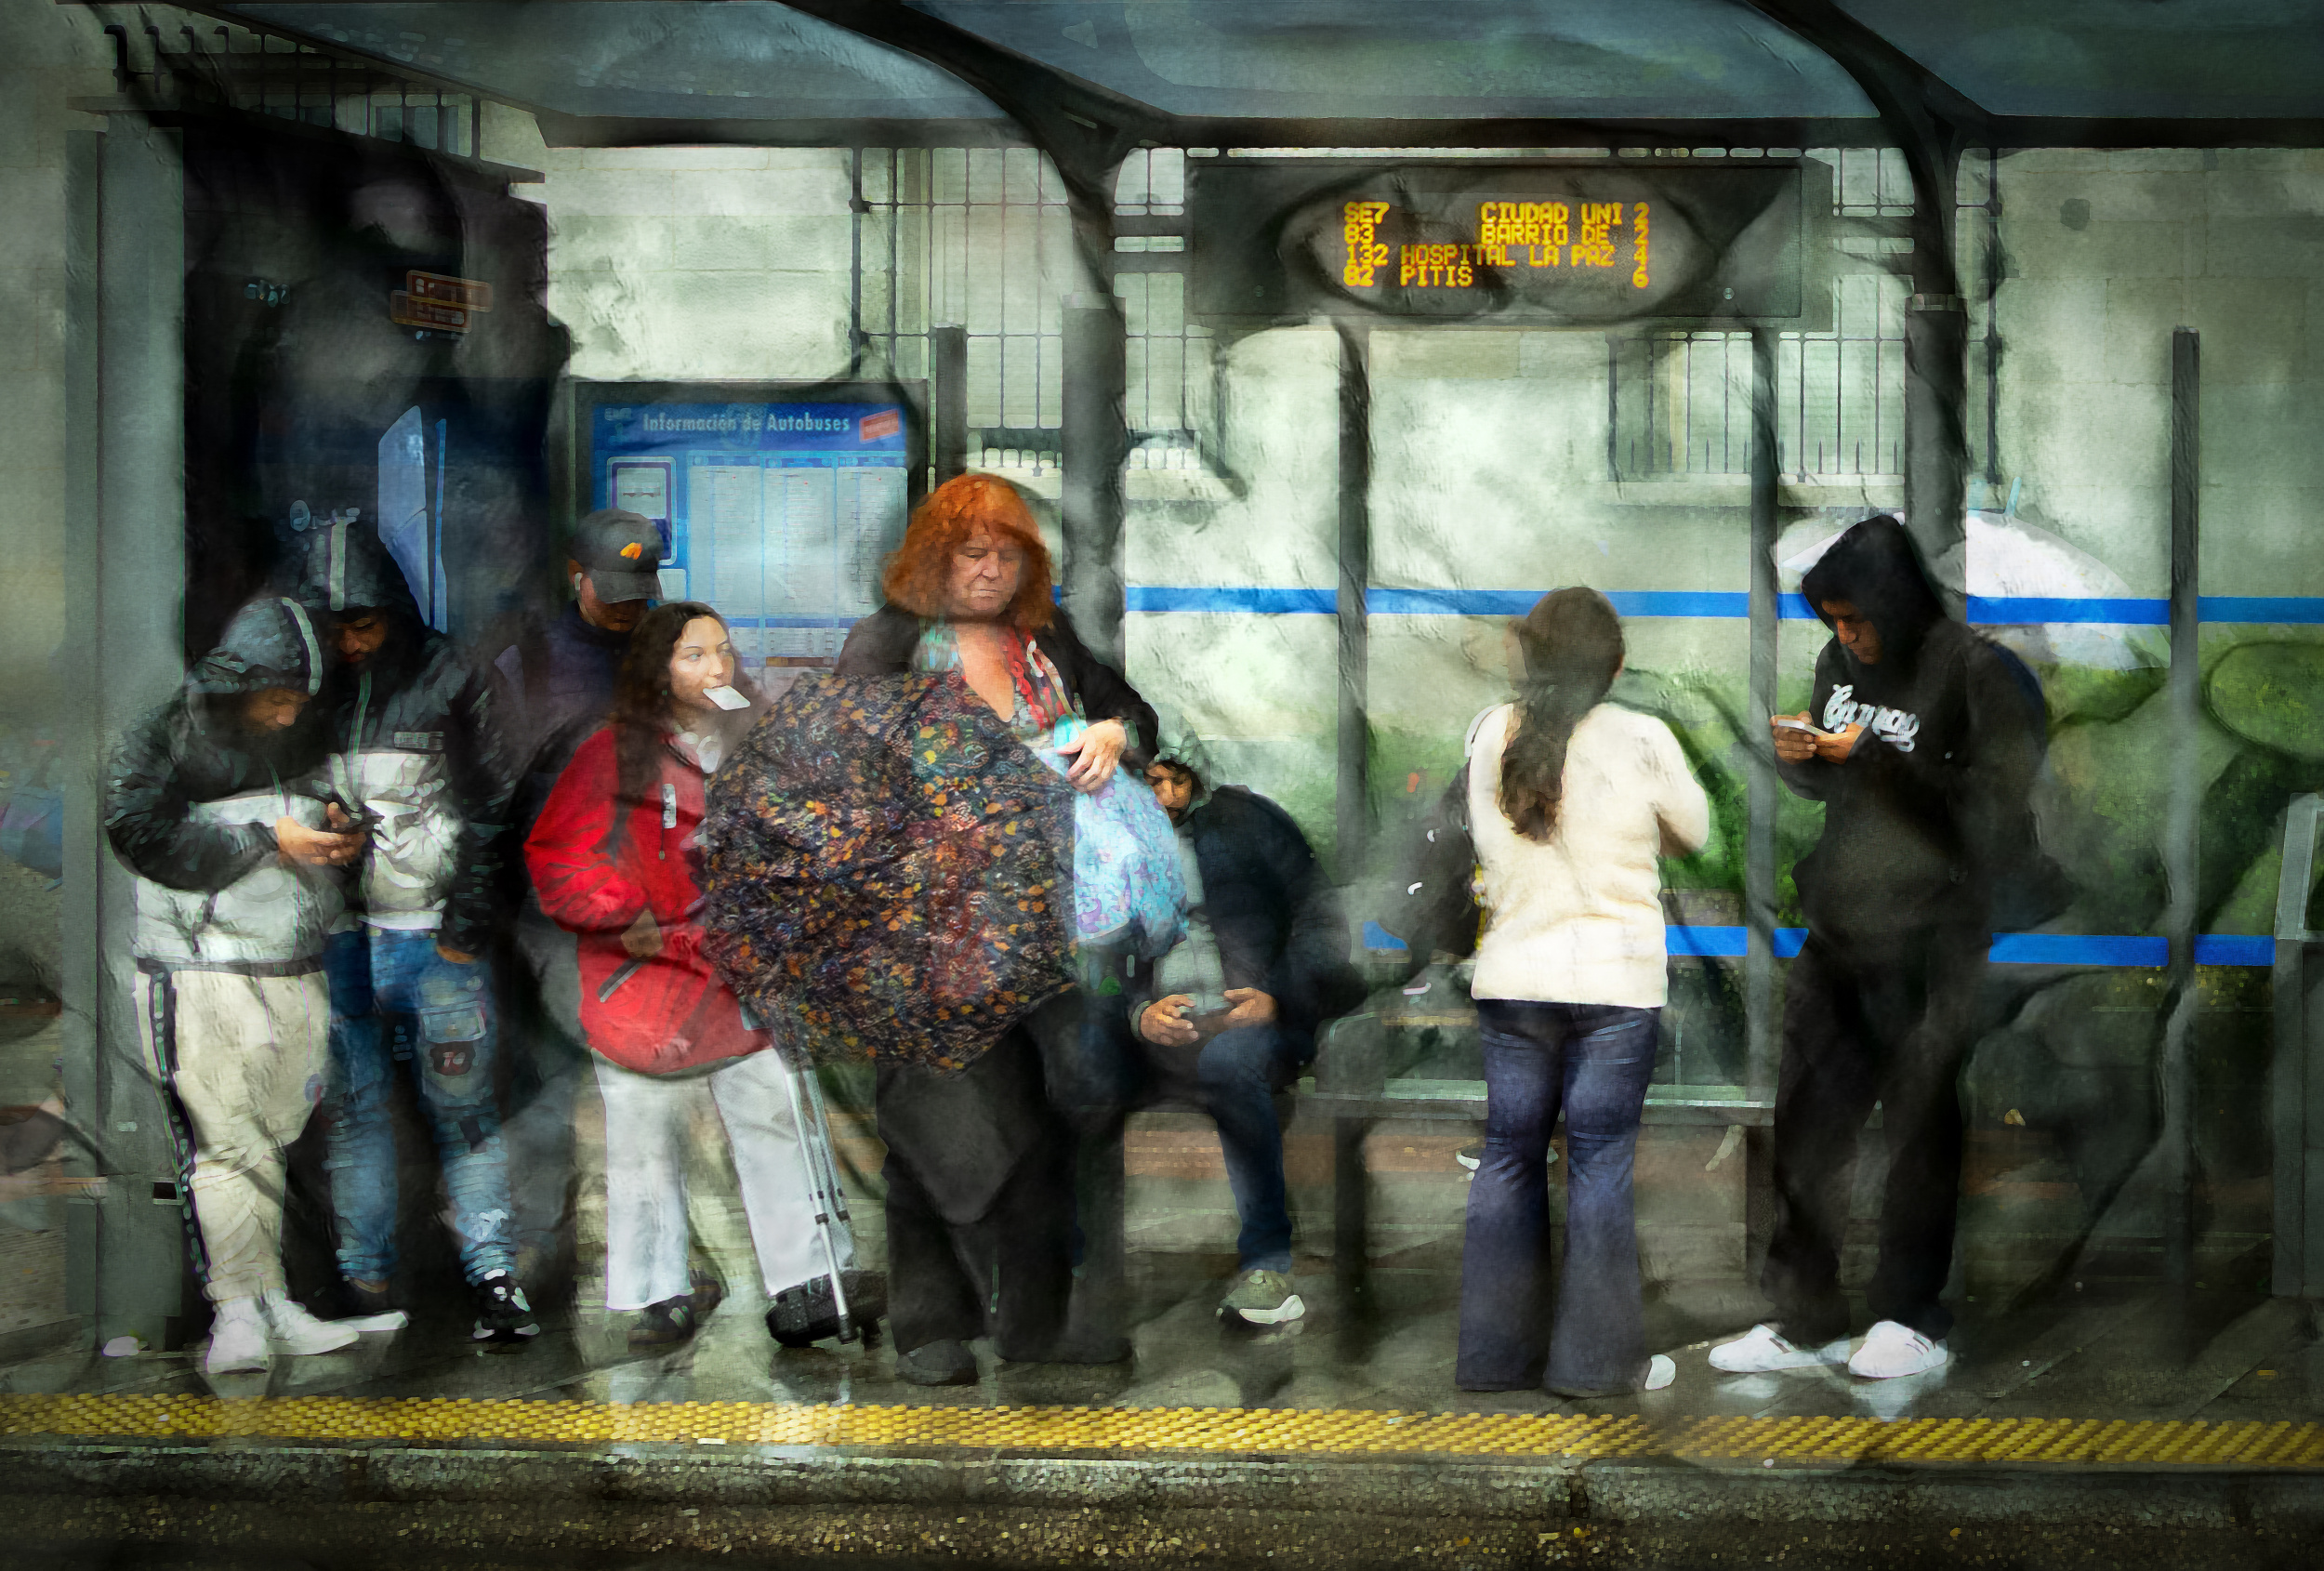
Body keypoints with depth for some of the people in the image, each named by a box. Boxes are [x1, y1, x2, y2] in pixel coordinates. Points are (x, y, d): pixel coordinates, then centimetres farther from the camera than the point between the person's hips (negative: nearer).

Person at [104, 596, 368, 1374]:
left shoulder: (308, 736, 13)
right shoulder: (168, 735, -4)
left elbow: (334, 816, 27)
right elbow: (141, 834, -14)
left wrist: (345, 836, 2)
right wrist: (268, 842, -14)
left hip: (297, 973, 5)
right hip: (202, 971, -5)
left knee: (275, 1137, 6)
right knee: (225, 1142, -9)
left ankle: (269, 1303, 13)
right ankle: (238, 1307, -4)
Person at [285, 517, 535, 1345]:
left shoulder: (446, 679, -1)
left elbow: (491, 808, 1)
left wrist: (467, 927, -3)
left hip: (436, 933, -2)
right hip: (336, 938, 2)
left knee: (464, 1109, -2)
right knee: (353, 1110, 7)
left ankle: (494, 1278, 4)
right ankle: (366, 1287, 15)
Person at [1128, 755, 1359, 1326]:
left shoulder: (1246, 817, 7)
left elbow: (1322, 920, 4)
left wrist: (1277, 997, -11)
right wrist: (1141, 1013, -10)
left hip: (1258, 1017, -3)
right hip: (1163, 1031, 3)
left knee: (1226, 1061, -38)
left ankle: (1266, 1263, -34)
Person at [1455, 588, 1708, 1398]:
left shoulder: (1492, 734, -1)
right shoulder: (1640, 740, -7)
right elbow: (1693, 832, 8)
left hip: (1512, 976, 2)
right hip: (1615, 980, -2)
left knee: (1509, 1157, 10)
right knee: (1599, 1163, 3)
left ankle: (1496, 1352, 15)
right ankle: (1598, 1358, 7)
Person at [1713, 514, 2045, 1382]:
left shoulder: (1973, 669, -13)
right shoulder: (1843, 660, 8)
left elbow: (1990, 805, -19)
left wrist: (1875, 755, -24)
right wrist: (1797, 757, -4)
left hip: (1931, 943, -7)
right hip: (1837, 929, 7)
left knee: (1919, 1129, 3)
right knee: (1808, 1123, 8)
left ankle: (1910, 1318, 18)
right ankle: (1805, 1319, 18)